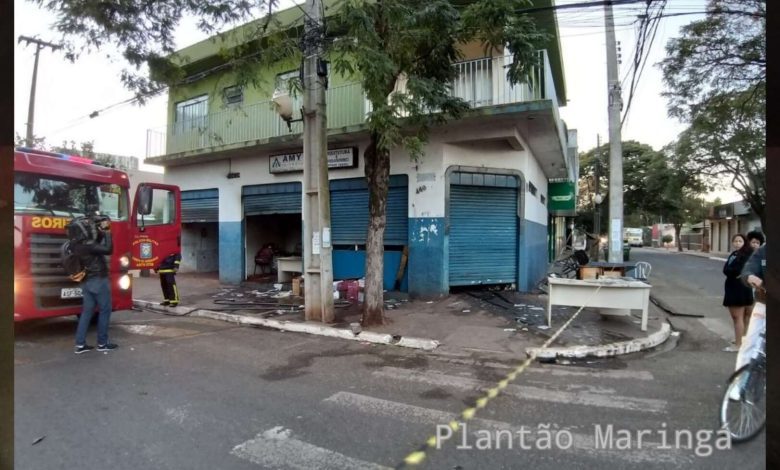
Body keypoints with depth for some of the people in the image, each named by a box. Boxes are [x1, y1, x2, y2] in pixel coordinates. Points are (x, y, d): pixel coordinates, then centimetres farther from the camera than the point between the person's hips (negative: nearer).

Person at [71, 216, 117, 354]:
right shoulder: (88, 245, -20)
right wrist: (107, 233, -16)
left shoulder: (78, 245, 8)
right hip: (99, 280, -9)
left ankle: (80, 344, 12)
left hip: (86, 282, 9)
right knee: (104, 311, 2)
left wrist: (101, 230, 9)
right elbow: (108, 249, -28)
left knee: (87, 311, 11)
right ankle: (102, 343, 7)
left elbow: (96, 242, 23)